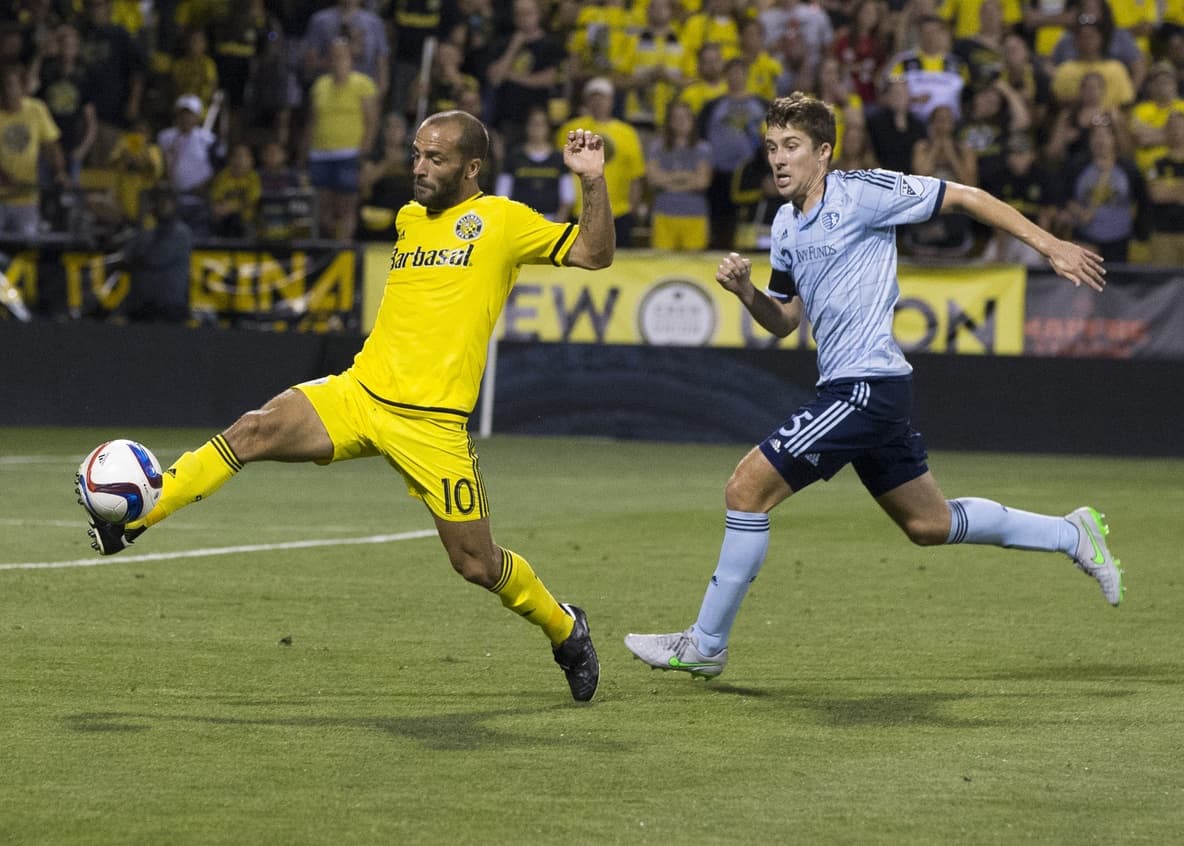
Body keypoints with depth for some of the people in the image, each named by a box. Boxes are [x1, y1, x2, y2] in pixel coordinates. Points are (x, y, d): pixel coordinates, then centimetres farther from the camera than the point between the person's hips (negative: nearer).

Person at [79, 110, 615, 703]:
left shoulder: (501, 220, -1)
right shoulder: (409, 219, 17)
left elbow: (594, 254, -3)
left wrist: (592, 181, -15)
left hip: (432, 423, -4)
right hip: (359, 390, 4)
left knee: (477, 565, 0)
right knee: (254, 431, -21)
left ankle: (564, 628, 28)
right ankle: (132, 518, -20)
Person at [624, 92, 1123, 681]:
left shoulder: (860, 192, -11)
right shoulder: (786, 224, 13)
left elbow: (965, 197, -6)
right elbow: (783, 320, 22)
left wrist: (1051, 247, -6)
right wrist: (745, 290, 1)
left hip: (866, 384, -9)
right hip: (846, 386, 9)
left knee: (748, 488, -12)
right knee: (929, 524, 18)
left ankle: (706, 644, -3)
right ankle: (1072, 534, 33)